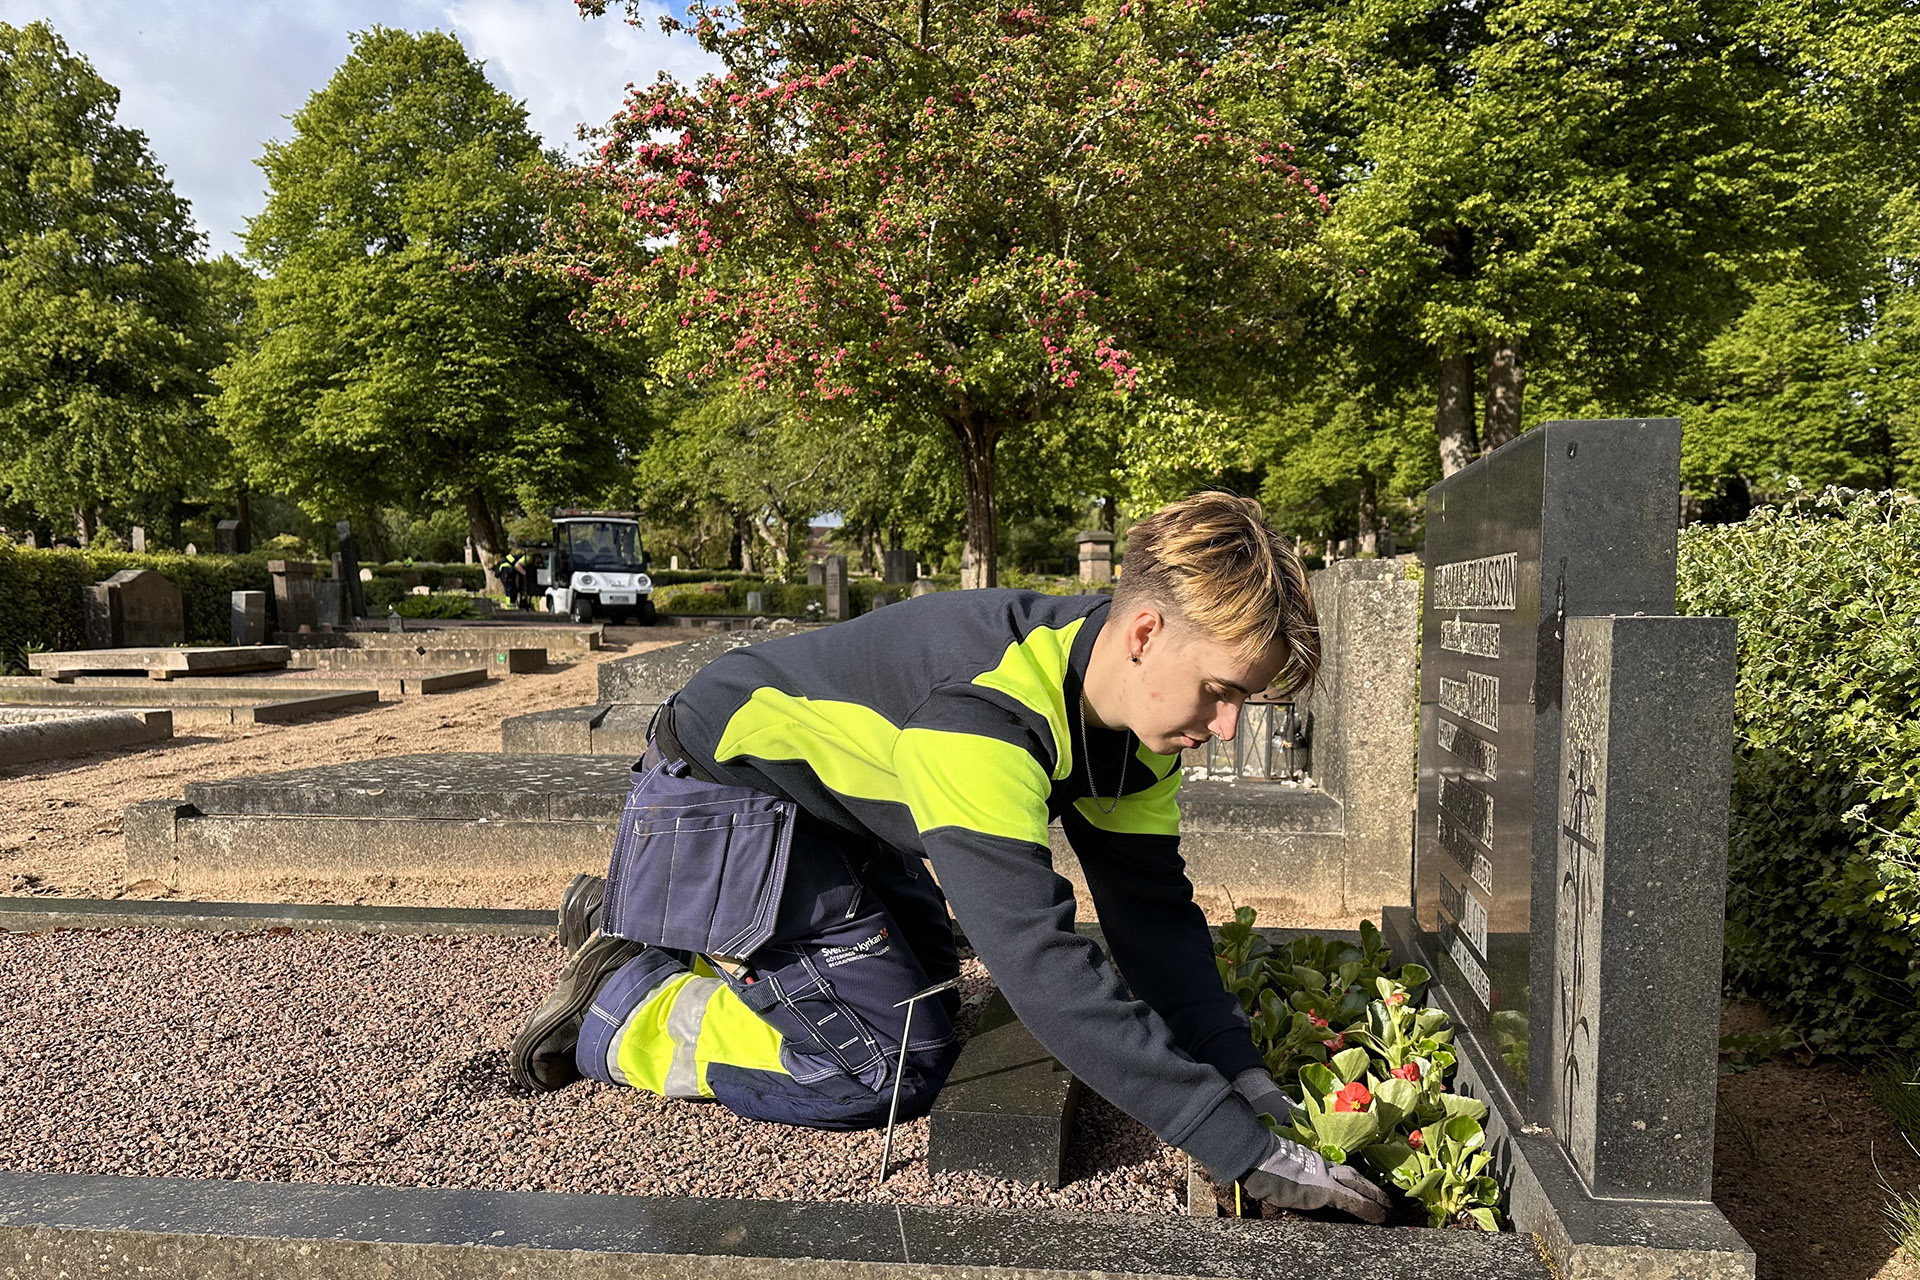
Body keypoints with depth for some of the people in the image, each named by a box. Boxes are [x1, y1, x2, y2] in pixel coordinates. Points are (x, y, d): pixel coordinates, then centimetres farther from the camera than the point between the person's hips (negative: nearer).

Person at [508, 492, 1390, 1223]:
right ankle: (616, 1008, 5)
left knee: (928, 984, 24)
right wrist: (1242, 1150, -39)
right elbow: (1041, 962, -43)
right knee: (891, 1062, -13)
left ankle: (627, 921, 30)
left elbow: (1154, 910, -7)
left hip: (833, 809, 9)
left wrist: (1251, 1090, -16)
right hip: (722, 789, -9)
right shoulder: (985, 707, -39)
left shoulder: (1128, 708, -10)